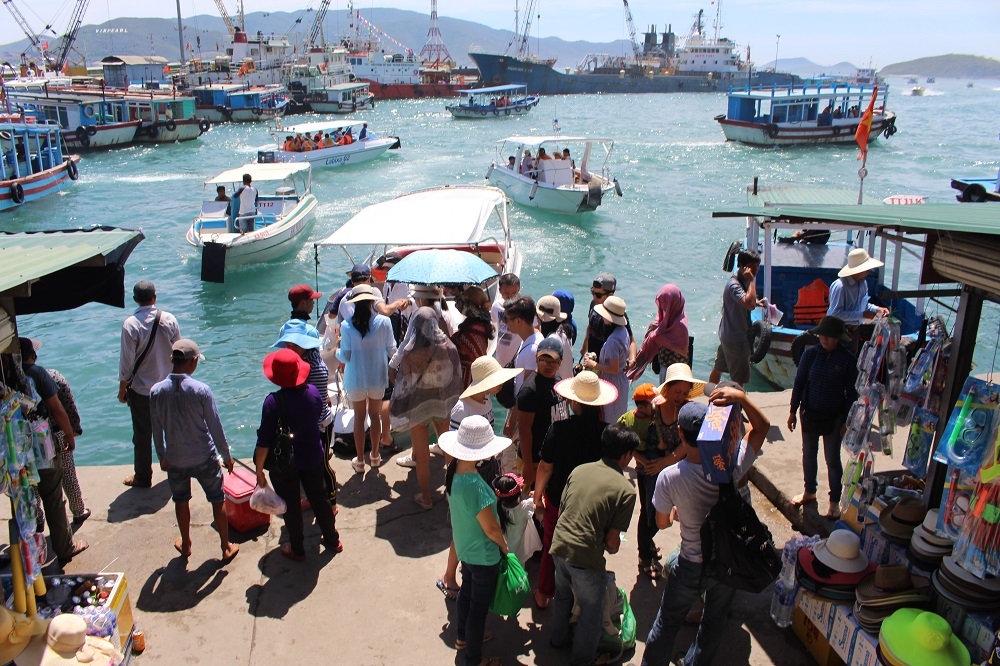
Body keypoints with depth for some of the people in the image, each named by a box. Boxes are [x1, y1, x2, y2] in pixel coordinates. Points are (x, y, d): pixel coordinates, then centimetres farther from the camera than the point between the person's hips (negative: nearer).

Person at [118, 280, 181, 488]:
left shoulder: (131, 324, -18)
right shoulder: (169, 319, -7)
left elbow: (127, 361, -14)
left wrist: (122, 387, -2)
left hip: (141, 389, -3)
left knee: (142, 434, 8)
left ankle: (143, 477, 19)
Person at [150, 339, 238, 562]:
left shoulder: (156, 391, -11)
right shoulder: (201, 390, -20)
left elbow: (157, 430, 0)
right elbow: (215, 428, -13)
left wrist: (162, 457, 16)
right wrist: (226, 456, 1)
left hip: (175, 460, 3)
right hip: (204, 458, -2)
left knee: (181, 501, 23)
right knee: (218, 501, 14)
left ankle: (185, 545, 40)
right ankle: (226, 547, 24)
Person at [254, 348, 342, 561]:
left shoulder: (273, 401, -24)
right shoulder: (312, 392, -12)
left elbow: (264, 440, -20)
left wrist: (259, 469, -11)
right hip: (313, 458, 4)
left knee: (290, 506, 14)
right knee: (319, 498, 20)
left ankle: (297, 549, 30)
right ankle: (332, 541, 35)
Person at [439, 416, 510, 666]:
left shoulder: (453, 471, -11)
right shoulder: (475, 485, -36)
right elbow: (491, 528, -26)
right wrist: (505, 547, -7)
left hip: (464, 548, 8)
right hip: (483, 556, -8)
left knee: (467, 592, 29)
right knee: (479, 607, 11)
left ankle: (462, 636, 51)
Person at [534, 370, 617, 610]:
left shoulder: (558, 429, -21)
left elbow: (545, 467, -14)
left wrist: (538, 496, 2)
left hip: (558, 500, 0)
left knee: (551, 547, 21)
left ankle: (544, 595, 37)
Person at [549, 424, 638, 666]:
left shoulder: (579, 470, 3)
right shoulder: (626, 490, -11)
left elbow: (561, 511, 9)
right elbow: (612, 539, -10)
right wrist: (612, 549, 13)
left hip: (559, 546, 6)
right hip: (587, 558, -6)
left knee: (563, 596, 31)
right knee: (591, 610, 20)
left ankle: (559, 638, 52)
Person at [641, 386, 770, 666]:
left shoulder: (669, 477, -26)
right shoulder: (730, 467, -24)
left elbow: (662, 523, -8)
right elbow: (762, 426, -10)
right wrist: (741, 398, -26)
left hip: (692, 567, -2)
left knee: (668, 621, 20)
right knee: (714, 620, 26)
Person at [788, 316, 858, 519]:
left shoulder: (848, 360, -12)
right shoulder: (810, 354, -7)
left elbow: (852, 393, -5)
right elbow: (799, 382, 1)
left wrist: (847, 420, -6)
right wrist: (793, 411, 3)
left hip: (833, 417, -3)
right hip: (810, 414, 3)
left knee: (832, 460, 7)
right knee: (808, 454, 17)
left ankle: (835, 502, 22)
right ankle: (809, 492, 37)